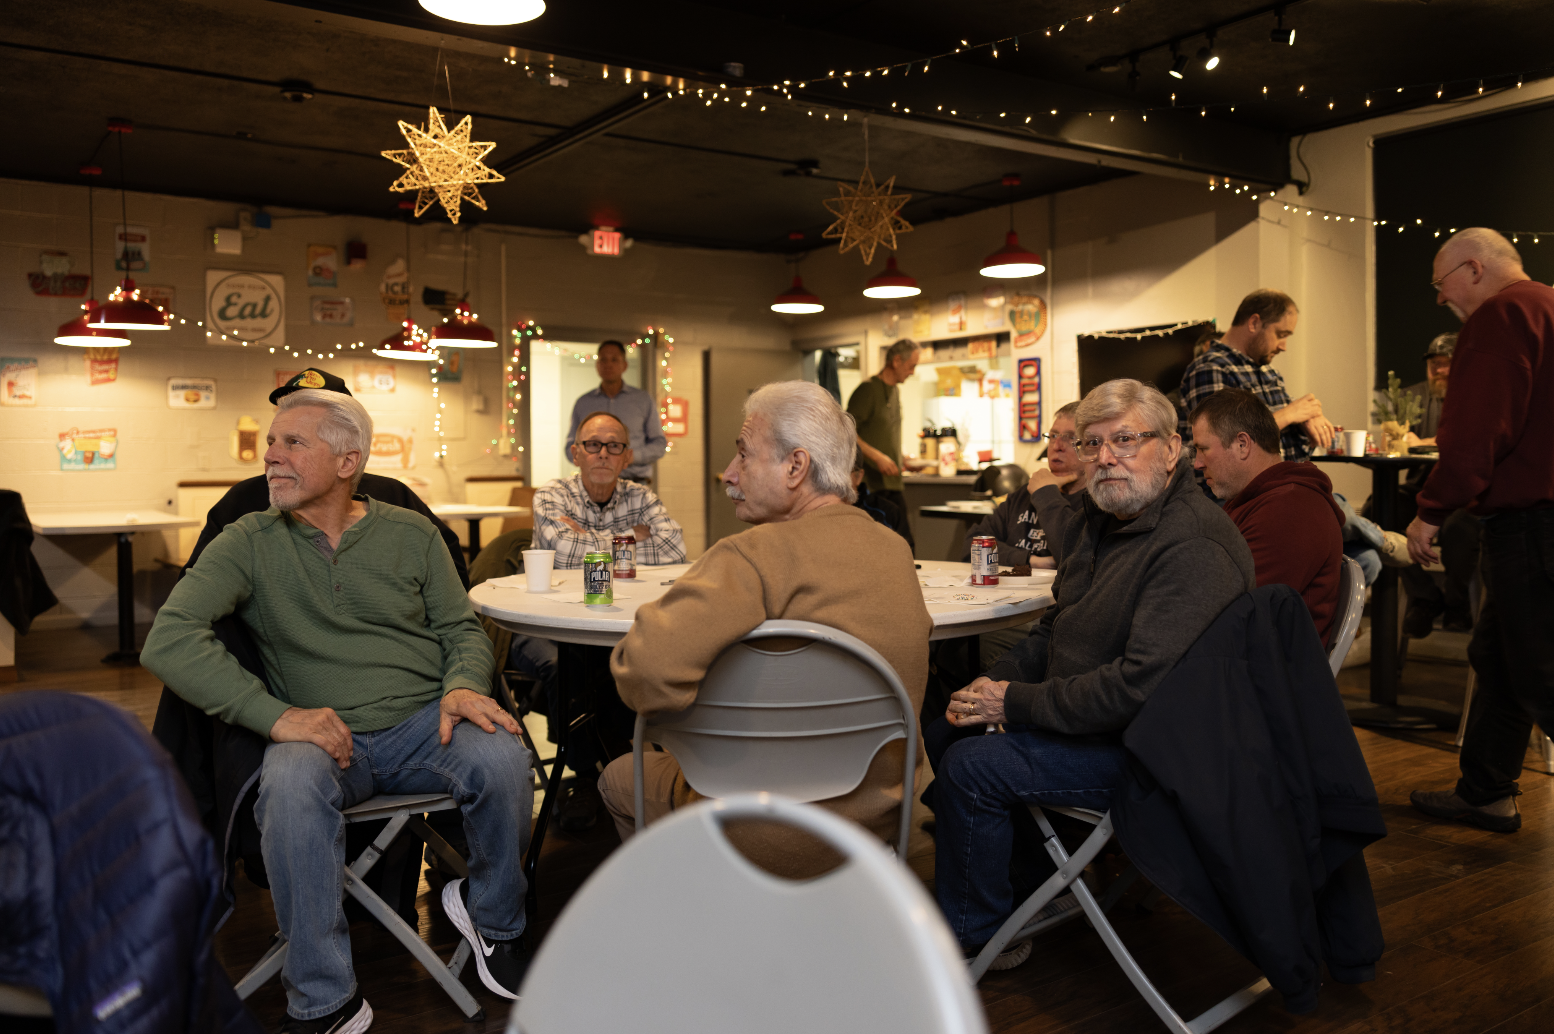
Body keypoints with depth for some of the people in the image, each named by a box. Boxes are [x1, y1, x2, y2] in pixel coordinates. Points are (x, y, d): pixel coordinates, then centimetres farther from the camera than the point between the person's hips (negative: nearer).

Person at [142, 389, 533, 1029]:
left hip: (423, 723, 1)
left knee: (501, 759, -29)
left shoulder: (410, 534, 10)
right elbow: (167, 640, -7)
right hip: (320, 735, -1)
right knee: (290, 784, -36)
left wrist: (462, 685, -12)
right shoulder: (249, 543, 4)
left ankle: (492, 917, 3)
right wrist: (274, 715, -19)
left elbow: (461, 629, 13)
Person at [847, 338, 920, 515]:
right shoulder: (868, 389, -9)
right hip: (873, 483, -8)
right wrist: (877, 457, -21)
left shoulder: (896, 391, 18)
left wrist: (902, 458, 11)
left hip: (894, 481, 8)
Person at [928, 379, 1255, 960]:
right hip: (1094, 713, 11)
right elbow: (1056, 629, 16)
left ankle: (976, 937, 1)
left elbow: (1142, 684, -31)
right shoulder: (1107, 518, 9)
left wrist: (1018, 703, -22)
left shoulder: (1193, 546, -25)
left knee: (972, 765, -21)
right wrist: (993, 684, -2)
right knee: (945, 731, 10)